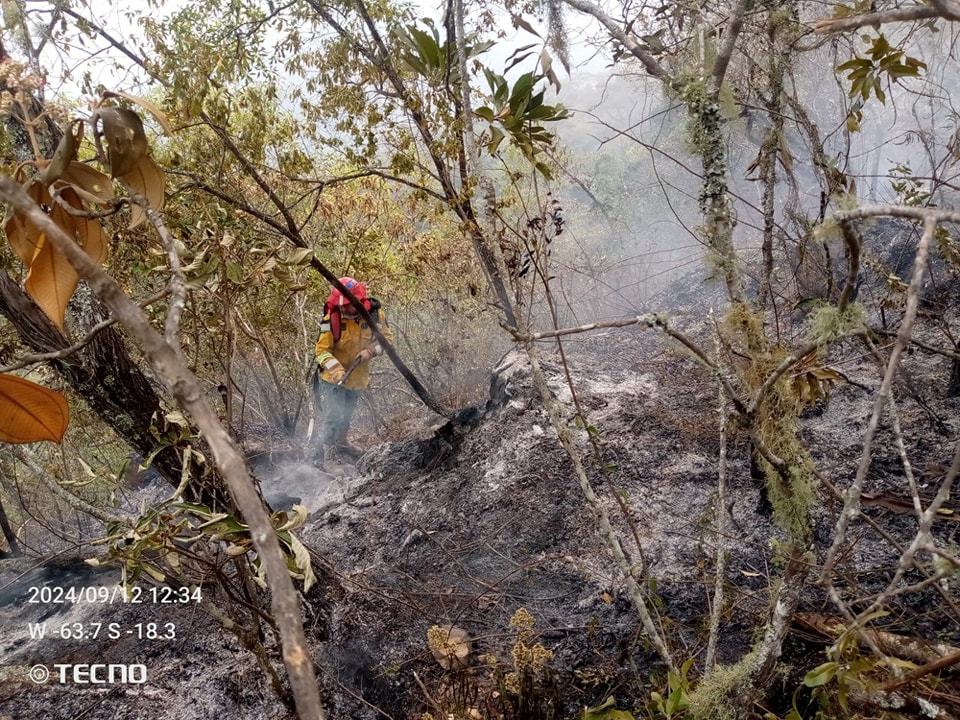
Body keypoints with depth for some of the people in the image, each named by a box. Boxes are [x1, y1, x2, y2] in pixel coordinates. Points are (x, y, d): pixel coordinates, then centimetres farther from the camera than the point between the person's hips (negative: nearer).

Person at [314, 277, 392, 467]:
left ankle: (341, 443, 46)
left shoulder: (374, 314, -12)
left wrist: (371, 351, -21)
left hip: (358, 377, 4)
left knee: (347, 415, 23)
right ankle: (329, 452, 2)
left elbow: (386, 338, -2)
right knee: (334, 415, -13)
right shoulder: (332, 319, -21)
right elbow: (322, 349, -18)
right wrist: (336, 369, -33)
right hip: (334, 378, -4)